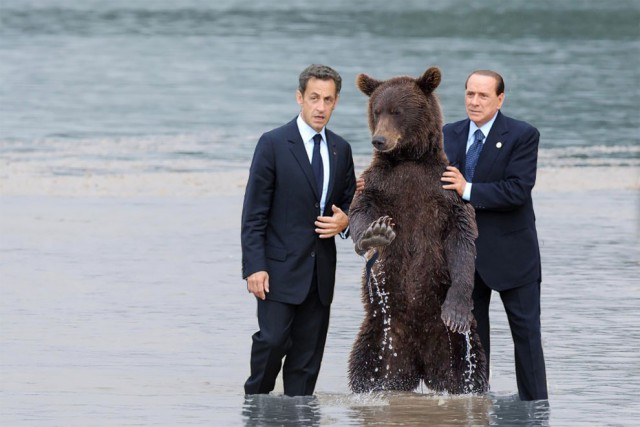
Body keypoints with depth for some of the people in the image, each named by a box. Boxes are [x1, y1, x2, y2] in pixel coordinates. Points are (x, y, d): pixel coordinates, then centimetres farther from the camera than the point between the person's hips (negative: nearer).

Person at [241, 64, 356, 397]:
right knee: (273, 341, -13)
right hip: (280, 268, -5)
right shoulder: (273, 144, -5)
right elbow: (254, 213, -7)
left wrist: (344, 221, -3)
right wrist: (254, 267, -14)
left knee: (308, 353, 4)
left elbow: (349, 203, 22)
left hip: (321, 270, 5)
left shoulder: (340, 150, 12)